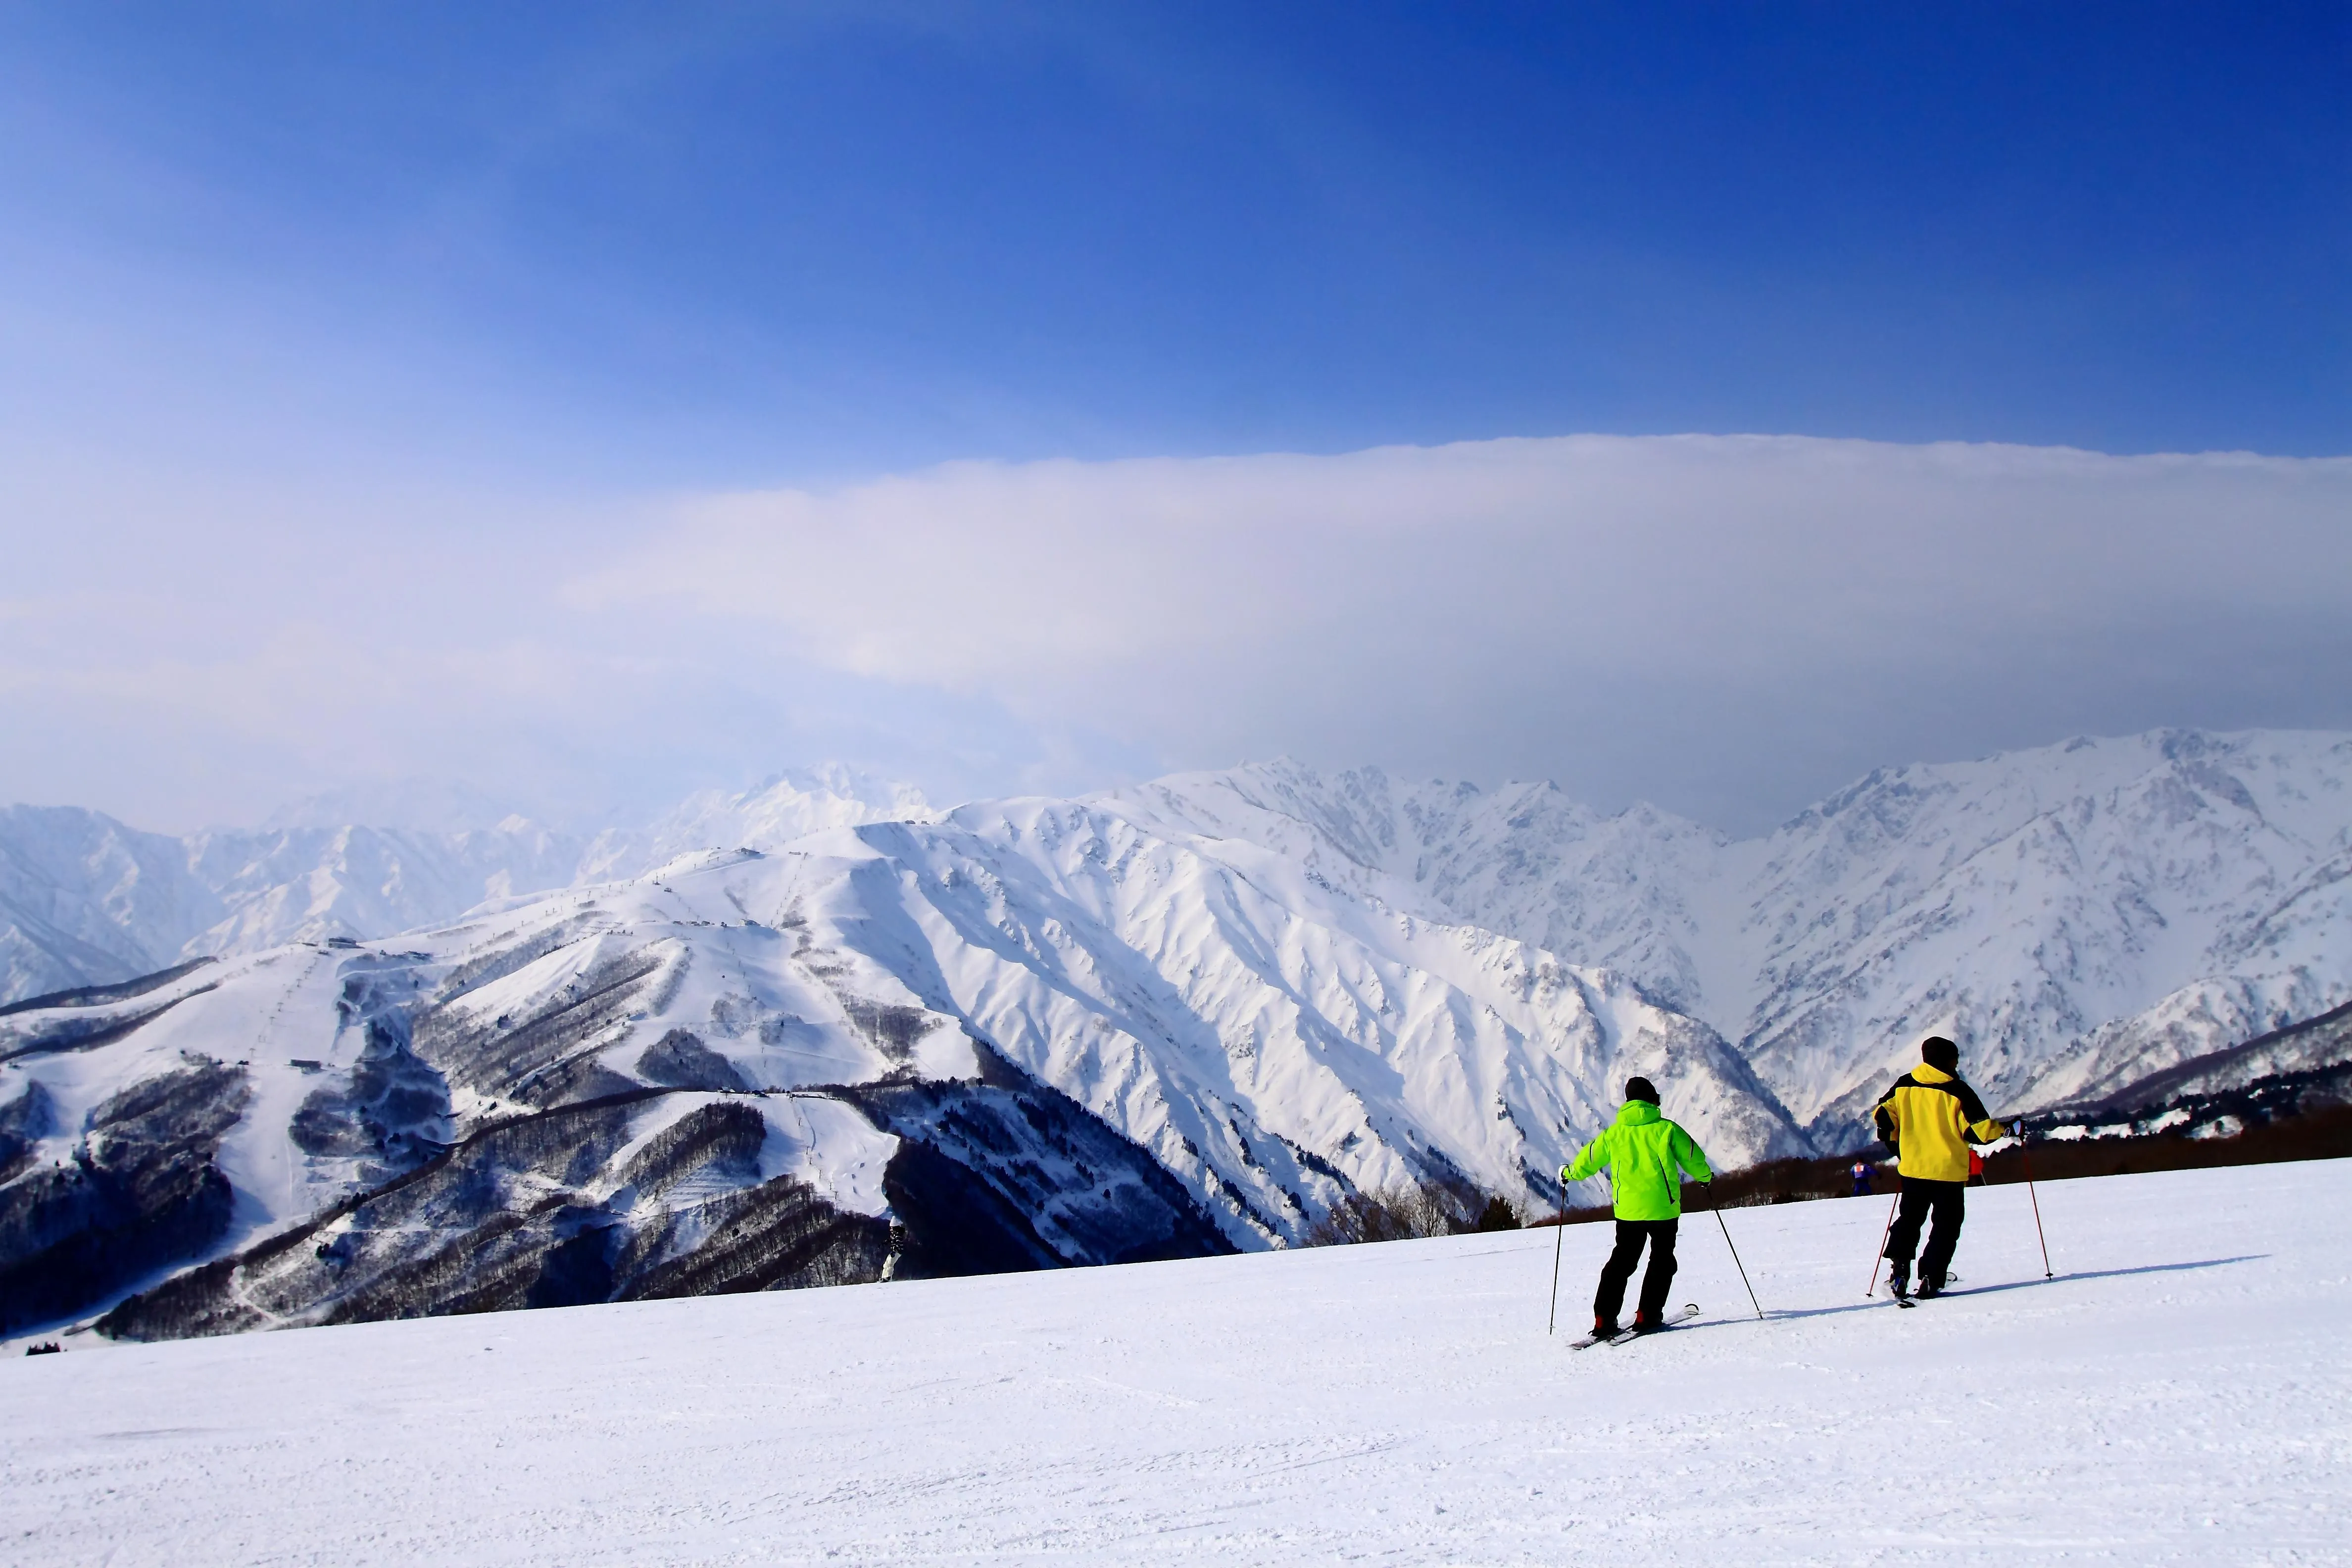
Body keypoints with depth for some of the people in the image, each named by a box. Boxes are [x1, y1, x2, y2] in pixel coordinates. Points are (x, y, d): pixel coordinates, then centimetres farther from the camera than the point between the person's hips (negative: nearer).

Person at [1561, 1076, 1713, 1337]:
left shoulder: (1615, 1132, 3)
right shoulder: (1666, 1129, -5)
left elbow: (1590, 1159, 12)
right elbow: (1692, 1157, 4)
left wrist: (1569, 1173, 31)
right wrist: (1705, 1176, 25)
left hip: (1628, 1209, 3)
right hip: (1663, 1208, -3)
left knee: (1621, 1262, 11)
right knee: (1662, 1261, 11)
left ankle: (1604, 1320, 4)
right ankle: (1647, 1317, 2)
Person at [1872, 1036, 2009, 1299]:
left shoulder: (1904, 1085, 2)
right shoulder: (1957, 1091, -11)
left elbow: (1883, 1114, 4)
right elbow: (1978, 1130, -13)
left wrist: (1895, 1140, 20)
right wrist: (2005, 1130, 4)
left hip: (1913, 1168, 4)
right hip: (1949, 1170, -4)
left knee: (1909, 1220, 17)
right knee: (1946, 1226, 6)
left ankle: (1899, 1266, -1)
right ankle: (1930, 1280, -2)